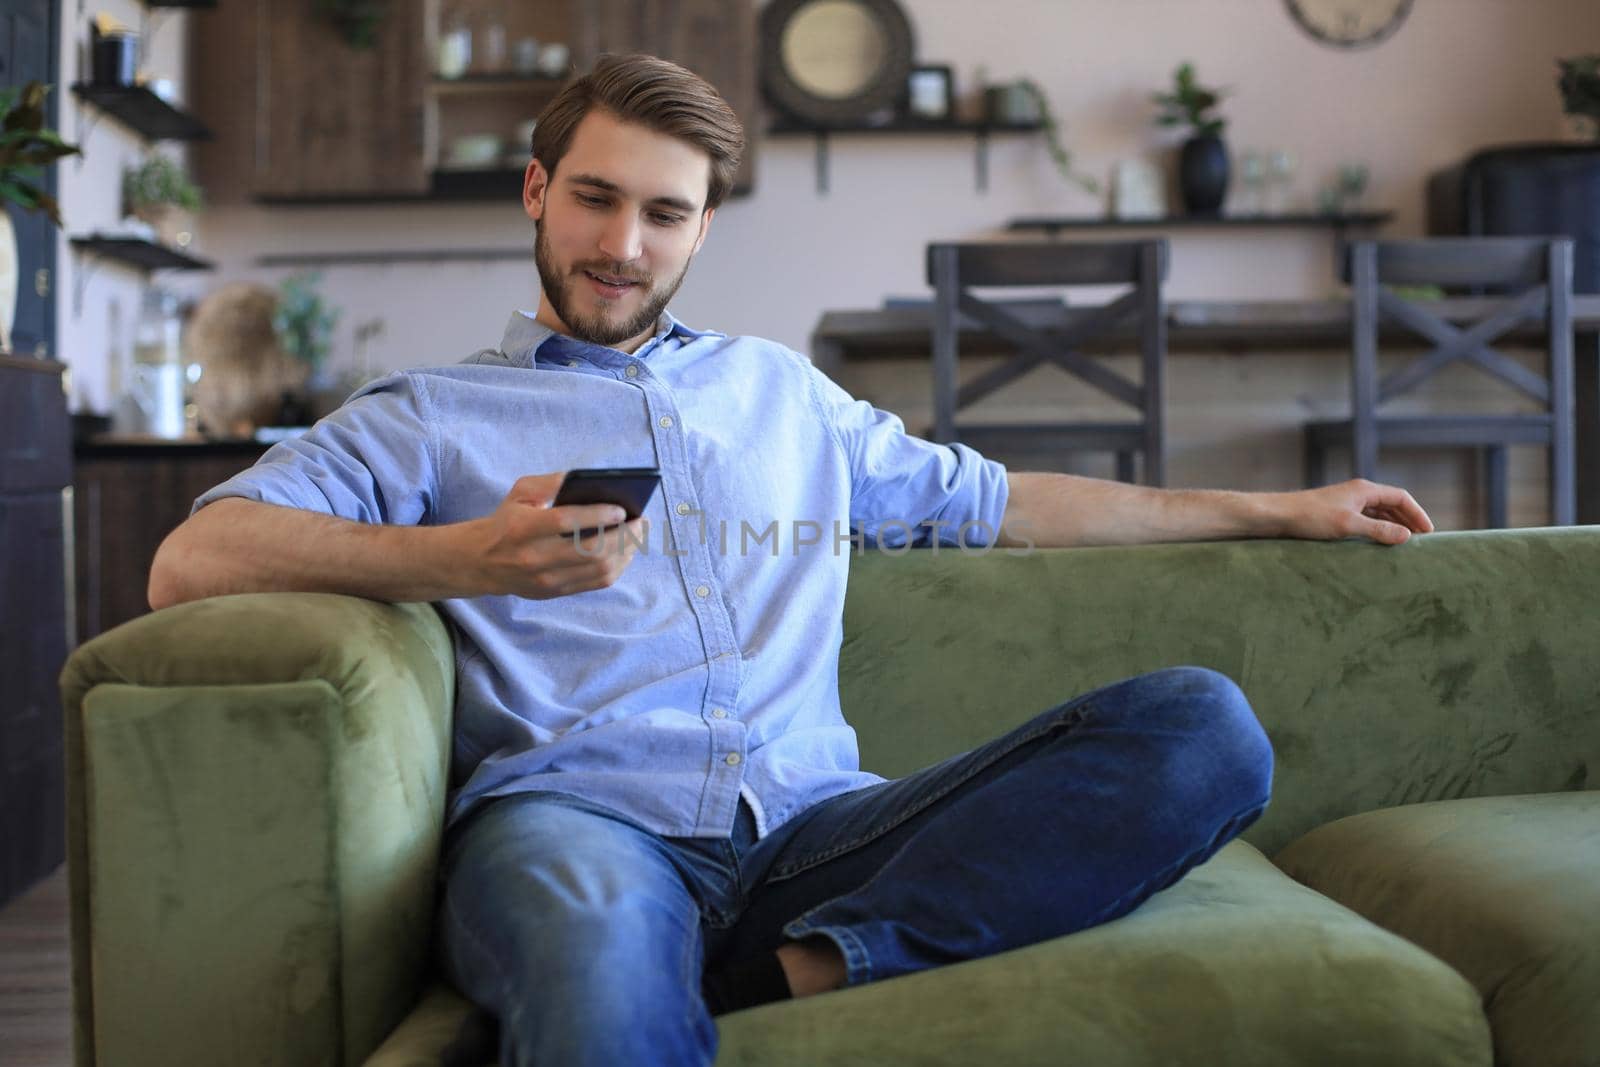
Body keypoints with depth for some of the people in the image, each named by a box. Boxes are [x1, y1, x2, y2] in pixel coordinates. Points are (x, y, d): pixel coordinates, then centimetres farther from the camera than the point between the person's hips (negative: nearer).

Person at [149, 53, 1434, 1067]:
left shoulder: (784, 391, 32)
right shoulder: (428, 416, 17)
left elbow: (994, 500, 36)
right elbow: (191, 562, 3)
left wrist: (1275, 510, 35)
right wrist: (471, 557, -13)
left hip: (811, 822, 5)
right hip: (580, 812, -4)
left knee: (1203, 726, -20)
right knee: (594, 928, -44)